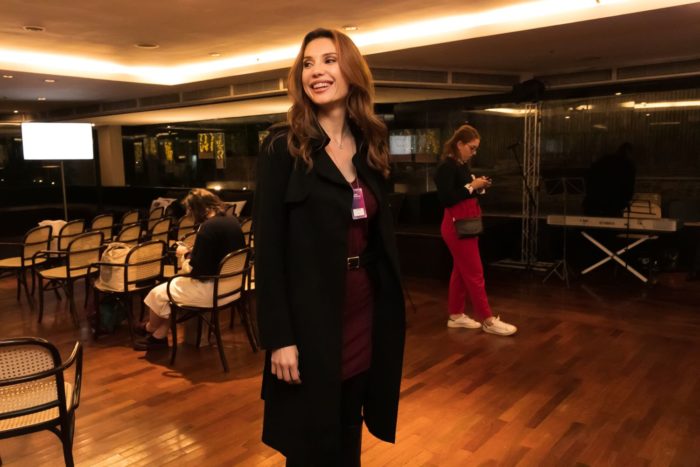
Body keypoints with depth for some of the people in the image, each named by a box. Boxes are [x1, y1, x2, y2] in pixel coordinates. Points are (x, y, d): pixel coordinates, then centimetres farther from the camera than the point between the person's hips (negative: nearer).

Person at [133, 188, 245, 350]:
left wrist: (185, 254, -1)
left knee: (158, 294, 9)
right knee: (173, 287, 21)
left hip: (212, 289, -9)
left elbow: (194, 270, -19)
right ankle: (159, 335, 25)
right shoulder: (233, 221, 4)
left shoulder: (208, 227, -23)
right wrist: (193, 252, 11)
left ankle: (149, 328, 38)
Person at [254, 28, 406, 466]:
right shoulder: (282, 147, -8)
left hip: (365, 312, 5)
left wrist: (390, 309, 9)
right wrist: (278, 337, -16)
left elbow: (383, 236, 10)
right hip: (311, 318, -5)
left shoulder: (370, 147, 7)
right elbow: (268, 248, -12)